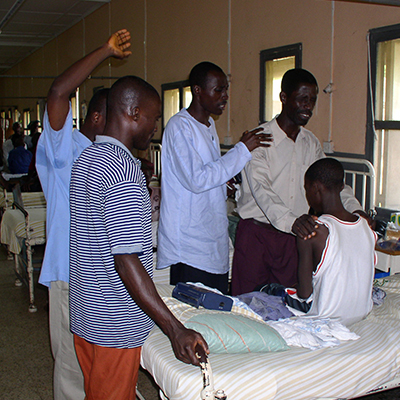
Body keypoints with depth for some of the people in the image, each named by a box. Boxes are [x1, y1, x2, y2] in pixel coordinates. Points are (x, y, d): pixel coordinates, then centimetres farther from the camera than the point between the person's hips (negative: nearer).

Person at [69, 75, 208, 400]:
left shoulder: (86, 159, 6)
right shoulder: (124, 169, -23)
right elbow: (127, 261, -29)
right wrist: (176, 330, -29)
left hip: (85, 315, 9)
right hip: (114, 325, -9)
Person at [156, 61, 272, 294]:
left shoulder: (209, 124, 15)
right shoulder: (179, 126, -13)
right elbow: (196, 179, -23)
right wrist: (242, 150, -18)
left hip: (214, 239, 9)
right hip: (189, 245, -8)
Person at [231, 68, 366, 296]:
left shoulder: (311, 143, 9)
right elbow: (260, 188, -24)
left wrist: (354, 209, -11)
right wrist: (290, 220, -41)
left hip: (292, 238, 5)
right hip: (256, 233, -5)